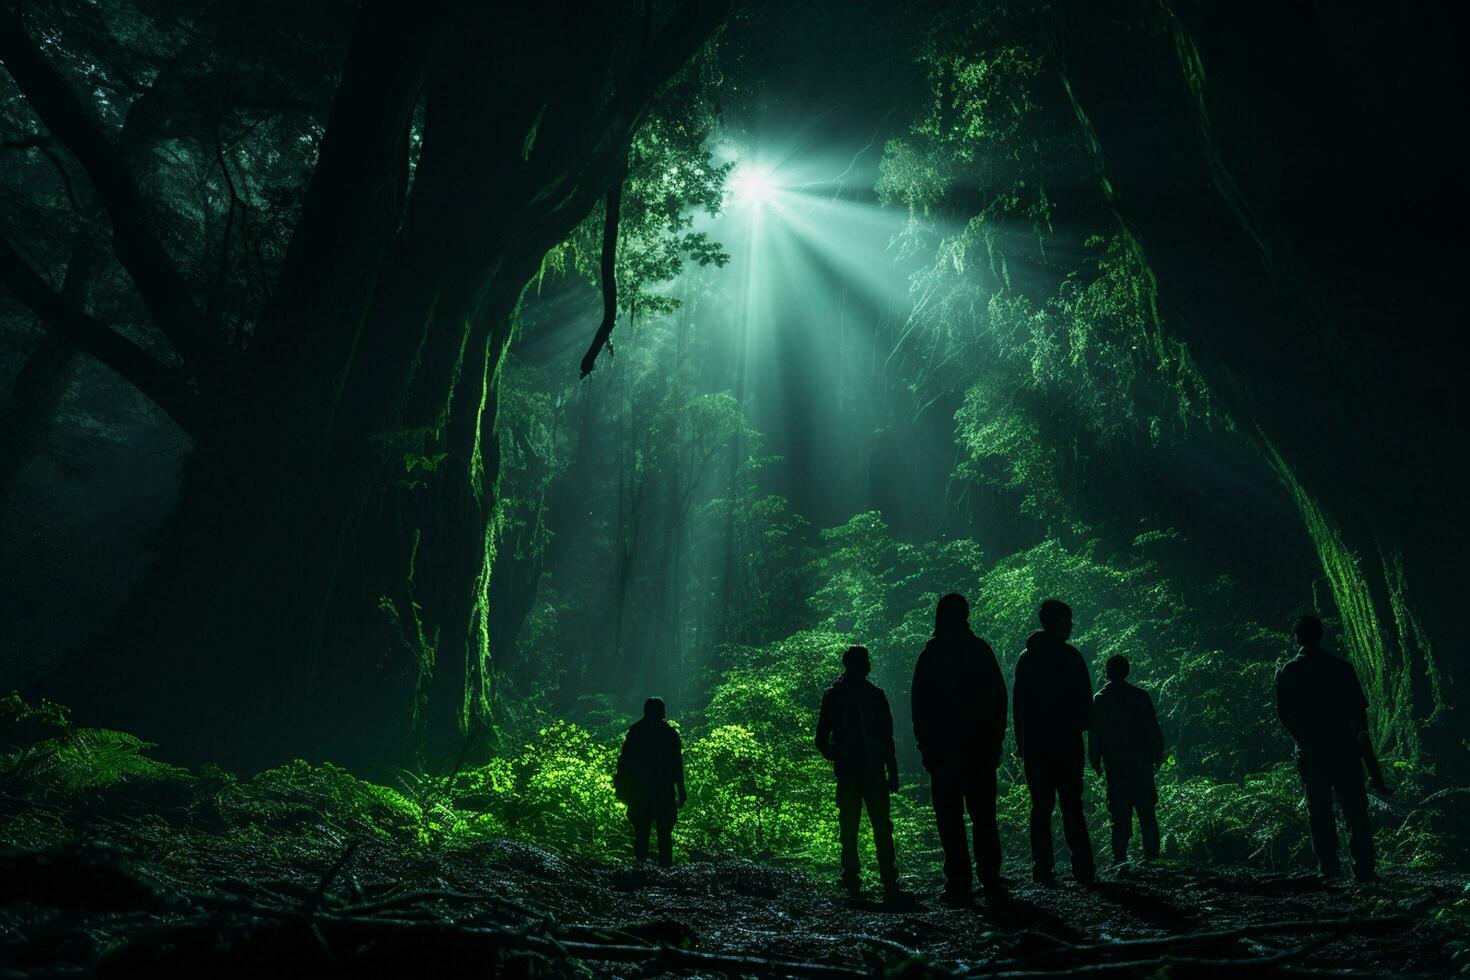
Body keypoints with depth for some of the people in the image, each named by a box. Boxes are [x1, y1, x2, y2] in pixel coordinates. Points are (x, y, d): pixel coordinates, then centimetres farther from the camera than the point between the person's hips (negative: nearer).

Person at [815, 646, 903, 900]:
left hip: (846, 772, 3)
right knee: (881, 829, 1)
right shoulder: (875, 695, -7)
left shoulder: (832, 695, 4)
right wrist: (892, 772, -4)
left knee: (848, 828, 11)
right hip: (873, 772, -3)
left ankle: (852, 882, 11)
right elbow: (886, 738, -8)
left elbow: (821, 740, 7)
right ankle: (889, 884, -4)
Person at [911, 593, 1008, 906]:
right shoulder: (981, 650, 3)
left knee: (950, 820, 0)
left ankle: (959, 885, -2)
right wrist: (996, 742, 11)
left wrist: (925, 746, 0)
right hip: (981, 750, 3)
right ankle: (991, 882, 12)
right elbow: (1000, 699, 5)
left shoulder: (931, 655, -5)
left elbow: (920, 706, -5)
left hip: (943, 751, -3)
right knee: (984, 817, 11)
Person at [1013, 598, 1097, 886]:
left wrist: (1021, 743, 14)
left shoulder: (1026, 657, 9)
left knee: (1041, 806, 6)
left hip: (1034, 744, 3)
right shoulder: (1070, 656, -5)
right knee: (1072, 806, 2)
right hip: (1066, 742, -3)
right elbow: (1085, 700, -7)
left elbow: (1018, 704, 11)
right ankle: (1083, 868, -1)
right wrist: (1090, 732, 1)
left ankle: (1043, 868, 2)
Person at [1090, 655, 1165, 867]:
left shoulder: (1098, 699, -2)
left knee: (1119, 812, 4)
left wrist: (1096, 760, 9)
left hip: (1114, 764, 0)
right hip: (1141, 761, 0)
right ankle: (1151, 854, 8)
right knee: (1146, 810, 8)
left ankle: (1120, 855, 1)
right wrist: (1158, 754, 10)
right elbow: (1153, 728, 0)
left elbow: (1094, 733, 1)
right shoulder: (1140, 696, -4)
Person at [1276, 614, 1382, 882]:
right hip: (1344, 747, -1)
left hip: (1309, 750, 1)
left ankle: (1328, 865, 10)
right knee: (1355, 808, 3)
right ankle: (1363, 867, 0)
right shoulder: (1341, 668, -4)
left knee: (1319, 808, 10)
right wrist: (1360, 738, 16)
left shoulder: (1285, 672, 0)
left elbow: (1283, 714, 4)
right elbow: (1359, 709, 0)